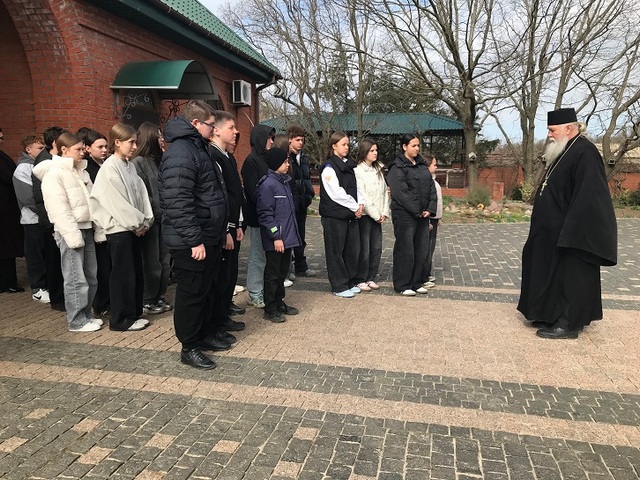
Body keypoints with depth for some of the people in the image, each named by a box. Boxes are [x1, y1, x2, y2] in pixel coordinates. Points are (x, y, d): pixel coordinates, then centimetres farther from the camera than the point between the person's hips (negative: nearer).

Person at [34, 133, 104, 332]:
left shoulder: (82, 172, 16)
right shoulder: (54, 174, -9)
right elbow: (60, 210, -16)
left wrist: (99, 230, 11)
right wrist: (73, 235, -20)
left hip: (87, 229, 8)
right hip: (70, 232, -8)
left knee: (91, 276, 11)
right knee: (76, 279, -4)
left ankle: (85, 314, 23)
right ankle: (77, 321, 6)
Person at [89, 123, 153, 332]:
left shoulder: (129, 166, 11)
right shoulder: (109, 169, -13)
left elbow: (141, 194, 9)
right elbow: (117, 203, -17)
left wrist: (145, 220, -1)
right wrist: (138, 223, -10)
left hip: (134, 228, 8)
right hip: (119, 229, -8)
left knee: (136, 274, 13)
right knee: (123, 275, -1)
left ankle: (134, 314, 25)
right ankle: (120, 319, 11)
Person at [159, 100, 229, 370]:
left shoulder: (198, 148, 17)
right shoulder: (180, 153, -18)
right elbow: (178, 203, -26)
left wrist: (219, 232, 21)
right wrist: (195, 240, -25)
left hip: (208, 238, 10)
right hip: (191, 243, -10)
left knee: (208, 290, 19)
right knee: (191, 294, 1)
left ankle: (204, 335, 34)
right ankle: (189, 348, 15)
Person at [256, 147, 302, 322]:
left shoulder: (284, 182, 13)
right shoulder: (267, 185, -14)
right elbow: (265, 214, -18)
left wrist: (292, 232, 18)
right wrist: (276, 237, -19)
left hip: (287, 237, 8)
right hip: (275, 240, -8)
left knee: (282, 272, 17)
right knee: (272, 273, 2)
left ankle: (279, 303, 29)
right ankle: (270, 309, 12)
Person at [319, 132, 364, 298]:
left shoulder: (349, 165, 15)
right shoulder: (329, 167, -10)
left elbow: (355, 187, 15)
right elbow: (336, 193, -17)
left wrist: (361, 203, -3)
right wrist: (355, 207, -11)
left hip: (351, 215, 8)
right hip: (335, 215, -8)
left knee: (352, 249, 11)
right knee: (336, 251, 1)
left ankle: (350, 282, 24)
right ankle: (339, 286, 10)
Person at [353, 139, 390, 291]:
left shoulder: (378, 170, 13)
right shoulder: (358, 171, -10)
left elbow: (385, 191, 11)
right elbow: (362, 196, -15)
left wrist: (384, 212, 0)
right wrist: (375, 215, -12)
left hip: (377, 216, 7)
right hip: (364, 215, -7)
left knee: (377, 248, 8)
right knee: (364, 249, -2)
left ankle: (371, 278, 20)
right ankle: (360, 280, 10)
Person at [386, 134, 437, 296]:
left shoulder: (422, 165, 14)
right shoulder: (397, 167, -8)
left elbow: (431, 187, 10)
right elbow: (401, 193, -16)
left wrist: (430, 209, -3)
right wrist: (417, 212, -15)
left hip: (423, 215, 7)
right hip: (405, 215, -7)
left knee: (422, 250, 10)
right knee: (405, 251, -1)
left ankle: (416, 283, 23)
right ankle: (403, 285, 11)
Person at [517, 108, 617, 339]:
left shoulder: (584, 153, -18)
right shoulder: (564, 152, 13)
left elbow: (587, 199, -23)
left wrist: (569, 235, -24)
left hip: (570, 233, -10)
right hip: (555, 233, 10)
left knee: (570, 278, 0)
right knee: (555, 275, 15)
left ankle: (568, 324, 11)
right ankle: (553, 315, 27)